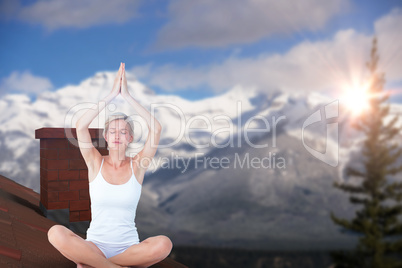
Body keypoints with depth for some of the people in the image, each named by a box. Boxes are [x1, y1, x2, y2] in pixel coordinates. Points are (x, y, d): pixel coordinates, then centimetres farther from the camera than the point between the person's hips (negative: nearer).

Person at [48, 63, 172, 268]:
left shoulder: (137, 166, 2)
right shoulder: (96, 164, 3)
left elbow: (156, 129, -11)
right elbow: (80, 126, -11)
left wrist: (127, 96, -10)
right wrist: (112, 95, -11)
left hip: (128, 247, 1)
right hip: (94, 245, -1)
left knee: (163, 244, -32)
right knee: (56, 233, -30)